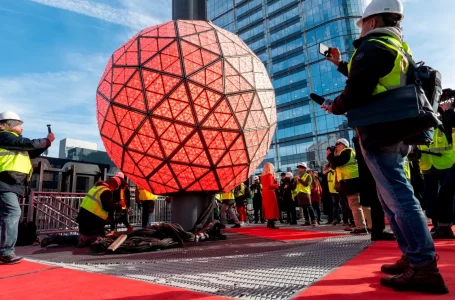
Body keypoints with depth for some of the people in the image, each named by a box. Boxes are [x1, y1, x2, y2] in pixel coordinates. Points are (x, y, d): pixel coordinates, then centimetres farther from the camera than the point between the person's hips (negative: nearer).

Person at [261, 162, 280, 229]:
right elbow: (270, 185, -19)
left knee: (267, 208, 13)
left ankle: (269, 224, 18)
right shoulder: (270, 175, -11)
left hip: (265, 193, 8)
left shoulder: (262, 176, 12)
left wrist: (274, 180, 12)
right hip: (270, 193, -8)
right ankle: (272, 224, -4)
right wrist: (277, 185, -3)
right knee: (272, 208, -4)